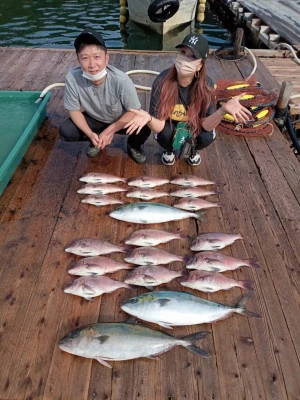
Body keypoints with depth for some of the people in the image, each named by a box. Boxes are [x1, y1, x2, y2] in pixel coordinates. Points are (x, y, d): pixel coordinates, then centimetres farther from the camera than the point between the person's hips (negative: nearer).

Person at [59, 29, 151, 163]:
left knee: (143, 128, -30)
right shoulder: (72, 77, -28)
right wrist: (91, 134, -28)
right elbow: (74, 110, -14)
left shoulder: (121, 80, -33)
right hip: (94, 119, 2)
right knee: (65, 131, -19)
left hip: (121, 120, -2)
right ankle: (97, 140, 12)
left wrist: (109, 131, -26)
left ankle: (133, 146, 8)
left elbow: (134, 111, -22)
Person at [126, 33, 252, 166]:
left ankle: (193, 150, 10)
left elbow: (205, 124, -25)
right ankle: (169, 150, 6)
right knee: (163, 135, -32)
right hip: (169, 126, -1)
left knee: (207, 137, -28)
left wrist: (223, 110, -45)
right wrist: (149, 119, -53)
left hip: (194, 127, 1)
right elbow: (158, 126, -29)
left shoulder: (206, 85, -25)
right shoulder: (162, 81, -29)